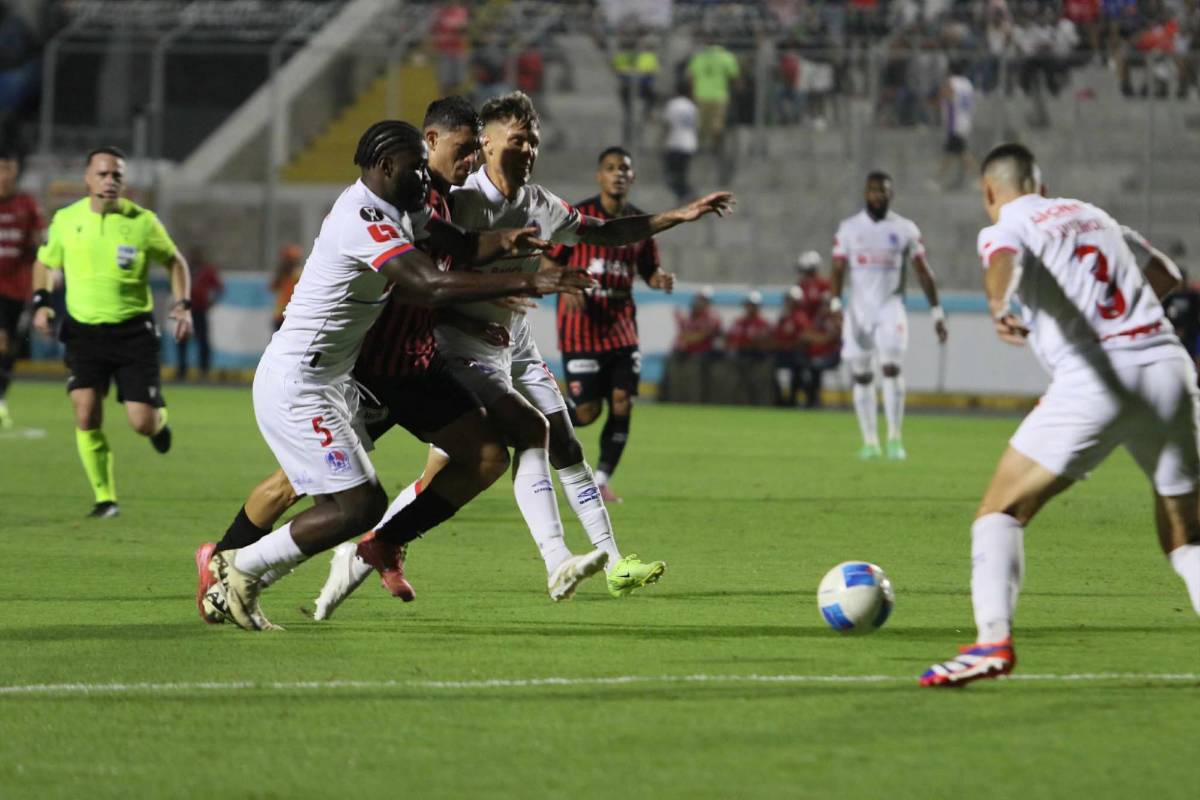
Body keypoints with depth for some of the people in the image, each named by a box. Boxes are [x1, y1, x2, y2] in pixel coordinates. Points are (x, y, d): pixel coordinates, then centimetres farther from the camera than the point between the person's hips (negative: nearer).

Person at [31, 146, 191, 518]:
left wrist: (183, 305, -1)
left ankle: (159, 418, 33)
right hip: (84, 330, 1)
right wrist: (41, 302, 0)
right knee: (86, 414, -15)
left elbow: (175, 261, 12)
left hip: (134, 330, -1)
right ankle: (104, 497, 0)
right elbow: (44, 263, 17)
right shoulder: (66, 220, 0)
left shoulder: (142, 222, -4)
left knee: (142, 422, -7)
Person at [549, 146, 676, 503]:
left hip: (621, 327, 5)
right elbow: (546, 261, -3)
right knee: (587, 412, -8)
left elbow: (649, 269, 17)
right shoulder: (578, 216, -7)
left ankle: (601, 481, 10)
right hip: (582, 328, -5)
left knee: (622, 404, -4)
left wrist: (661, 279, -6)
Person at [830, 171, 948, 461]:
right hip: (859, 309, 2)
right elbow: (838, 271, 2)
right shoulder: (849, 228, 4)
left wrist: (937, 314, 5)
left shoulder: (905, 230, 3)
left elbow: (923, 273, 6)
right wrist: (835, 305, -13)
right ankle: (870, 441, 14)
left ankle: (894, 437, -12)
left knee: (891, 368, -18)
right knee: (861, 376, 3)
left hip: (890, 307, -2)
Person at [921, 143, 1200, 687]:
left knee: (1001, 511, 5)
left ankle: (993, 640, -13)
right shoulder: (1091, 215, 24)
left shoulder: (1004, 229, 7)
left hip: (1095, 376, -5)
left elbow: (1004, 264, -19)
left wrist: (1001, 305, -41)